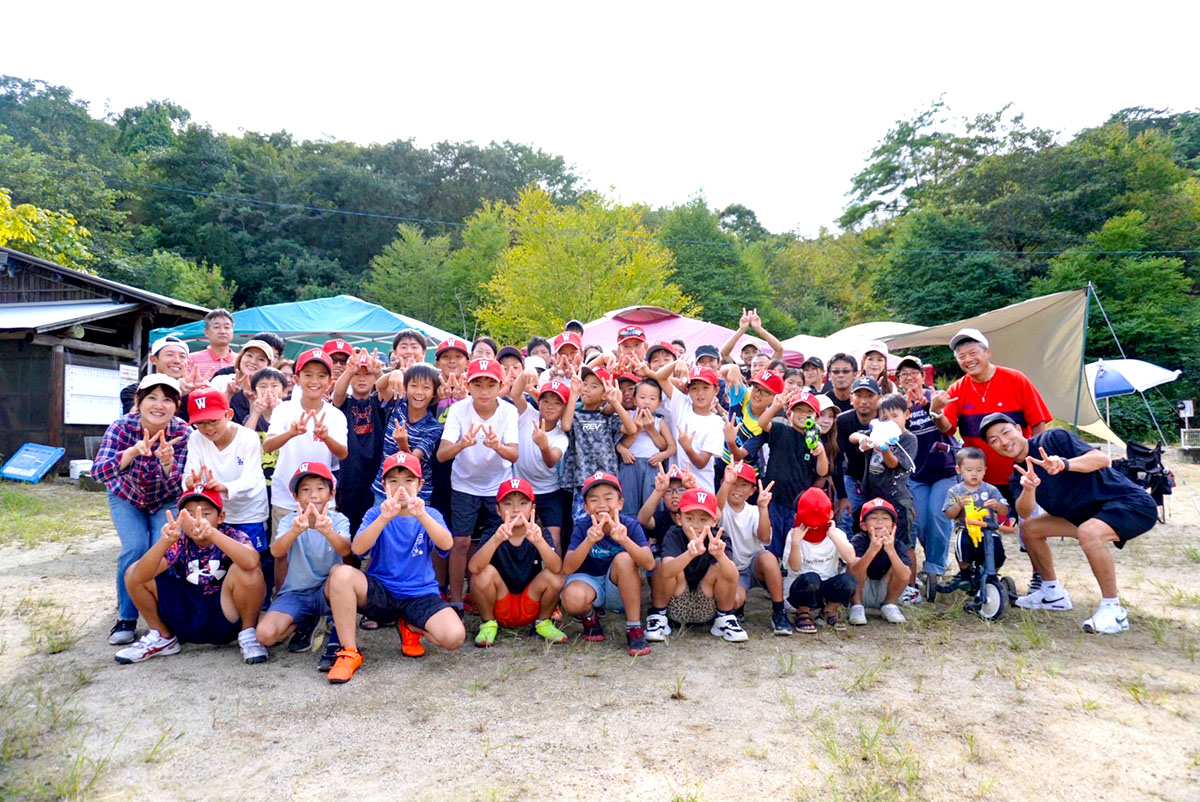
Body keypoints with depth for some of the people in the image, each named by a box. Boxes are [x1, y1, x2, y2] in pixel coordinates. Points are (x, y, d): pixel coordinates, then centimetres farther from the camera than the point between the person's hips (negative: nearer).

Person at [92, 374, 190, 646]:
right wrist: (133, 452, -57)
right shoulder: (122, 426, -28)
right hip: (127, 497, 0)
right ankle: (126, 618, 2)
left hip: (166, 499, 0)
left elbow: (177, 486, -27)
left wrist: (167, 461, -48)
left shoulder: (181, 432, -27)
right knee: (135, 548, -19)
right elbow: (98, 472, -40)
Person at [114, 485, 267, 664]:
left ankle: (248, 634, -7)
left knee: (245, 571, -31)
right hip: (186, 620, 4)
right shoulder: (179, 542, -5)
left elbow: (251, 561, -40)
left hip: (225, 619, -4)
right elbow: (139, 577, -22)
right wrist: (165, 541, -39)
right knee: (133, 573, -5)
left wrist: (212, 533, -50)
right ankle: (163, 638, 13)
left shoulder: (231, 536, -14)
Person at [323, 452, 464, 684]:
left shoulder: (430, 515, 1)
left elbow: (446, 544, -20)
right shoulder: (376, 513, 1)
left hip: (420, 594, 0)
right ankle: (349, 652, -15)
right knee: (340, 573, -30)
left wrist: (421, 515, -38)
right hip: (379, 591, 0)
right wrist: (384, 519, -35)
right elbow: (357, 548, -18)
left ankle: (410, 627, 9)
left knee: (454, 636, -26)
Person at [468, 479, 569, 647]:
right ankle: (488, 623, 0)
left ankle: (542, 622, 4)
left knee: (555, 577, -24)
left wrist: (539, 541, -47)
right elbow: (473, 567, -30)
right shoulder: (492, 537, -11)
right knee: (485, 572, -27)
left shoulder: (539, 535, -9)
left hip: (531, 607, 1)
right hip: (499, 608, -1)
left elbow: (557, 568, -28)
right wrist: (496, 539, -47)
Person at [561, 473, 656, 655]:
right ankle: (589, 617, 4)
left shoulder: (630, 525, -17)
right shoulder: (582, 526, -16)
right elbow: (567, 569, -26)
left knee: (624, 558, -31)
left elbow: (649, 564, -31)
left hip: (620, 588, 1)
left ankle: (634, 629, -19)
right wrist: (589, 540, -43)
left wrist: (624, 539, -49)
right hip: (589, 582, 0)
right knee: (572, 598, -35)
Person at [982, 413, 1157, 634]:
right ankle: (1053, 593, 18)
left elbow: (1103, 459, -26)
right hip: (1088, 513, 8)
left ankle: (1113, 609, -20)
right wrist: (1029, 488, -36)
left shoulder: (1053, 439, -15)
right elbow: (1025, 513, -16)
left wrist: (1064, 464, -42)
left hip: (1132, 503, -8)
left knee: (1088, 532, -35)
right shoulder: (1017, 475, 2)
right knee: (1029, 527, 4)